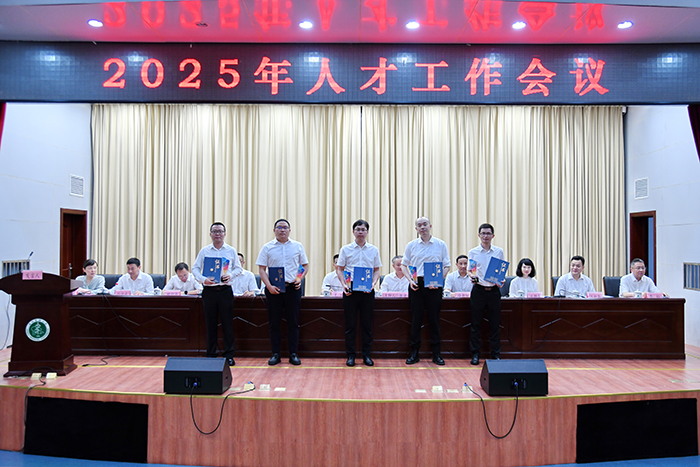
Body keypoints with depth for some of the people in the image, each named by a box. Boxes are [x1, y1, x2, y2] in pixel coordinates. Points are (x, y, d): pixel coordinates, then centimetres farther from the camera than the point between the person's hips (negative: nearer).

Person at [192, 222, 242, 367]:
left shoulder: (231, 251, 7)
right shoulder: (204, 251, 8)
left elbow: (238, 268, 9)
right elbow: (195, 268, 6)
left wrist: (230, 275, -10)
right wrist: (203, 279, -12)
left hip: (225, 290, -1)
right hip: (209, 290, 1)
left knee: (227, 323, 0)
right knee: (210, 324, 5)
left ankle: (229, 355, 8)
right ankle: (210, 355, 15)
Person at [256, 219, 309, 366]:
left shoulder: (298, 246, 8)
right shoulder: (267, 247, 5)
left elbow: (305, 265, 13)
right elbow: (262, 269, 2)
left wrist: (300, 279, -4)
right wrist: (269, 286, -10)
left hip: (293, 288, 1)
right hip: (273, 289, 0)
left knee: (293, 321, 3)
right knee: (274, 322, 5)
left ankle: (293, 354, 11)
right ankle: (275, 354, 14)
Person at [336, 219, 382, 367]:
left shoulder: (373, 250, 8)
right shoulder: (346, 249, 4)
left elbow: (376, 270, 11)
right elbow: (340, 269, 6)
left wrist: (374, 283, -7)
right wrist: (344, 284, -9)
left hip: (367, 290, 1)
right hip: (350, 289, -1)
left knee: (367, 324, 5)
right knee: (350, 324, 3)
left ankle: (367, 355, 15)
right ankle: (350, 355, 12)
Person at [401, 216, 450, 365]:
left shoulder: (441, 245, 4)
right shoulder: (411, 245, 6)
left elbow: (447, 266, 6)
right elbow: (404, 265, 11)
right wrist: (410, 280, -5)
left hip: (434, 285, -1)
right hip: (416, 284, 1)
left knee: (434, 319, 4)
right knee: (416, 319, 4)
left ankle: (436, 353, 13)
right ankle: (414, 353, 12)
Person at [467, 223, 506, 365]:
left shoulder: (499, 251, 6)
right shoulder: (473, 252, 3)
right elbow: (470, 270, 5)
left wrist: (501, 280, -7)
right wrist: (472, 276, -16)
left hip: (494, 290, 1)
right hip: (478, 290, -1)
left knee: (495, 324, 5)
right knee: (476, 323, 3)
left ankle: (495, 354, 16)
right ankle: (475, 353, 13)